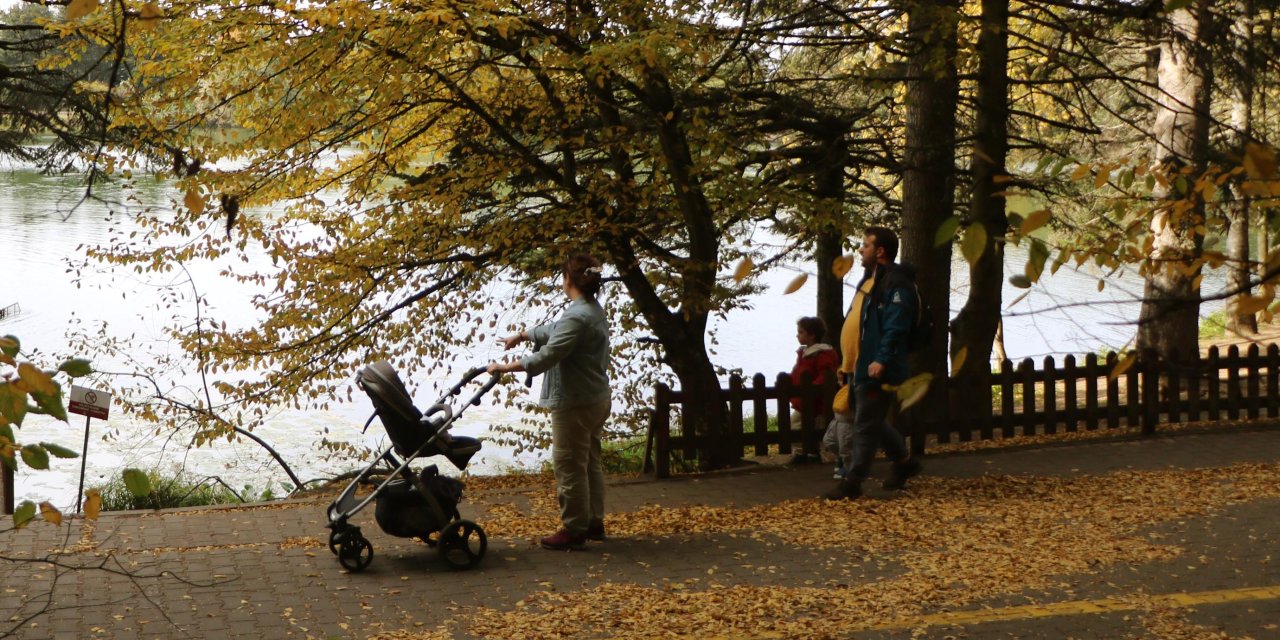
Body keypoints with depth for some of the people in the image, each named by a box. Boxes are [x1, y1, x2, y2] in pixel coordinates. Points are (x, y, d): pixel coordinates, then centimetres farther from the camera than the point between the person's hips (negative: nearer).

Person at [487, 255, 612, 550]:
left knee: (569, 466, -2)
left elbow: (547, 356, -25)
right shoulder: (595, 311, 12)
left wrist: (506, 367, -17)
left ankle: (574, 530, 4)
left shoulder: (576, 316, -22)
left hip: (575, 403, -10)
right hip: (597, 400, 10)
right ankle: (594, 521, 26)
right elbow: (552, 331, 26)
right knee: (590, 462, 18)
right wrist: (521, 336, 35)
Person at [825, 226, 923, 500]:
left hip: (875, 370, -11)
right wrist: (847, 364, 23)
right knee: (872, 423, 19)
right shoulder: (870, 280, 19)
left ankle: (852, 482, -1)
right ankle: (903, 461, 35)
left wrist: (882, 359, -33)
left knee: (865, 426, -5)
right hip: (857, 367, 11)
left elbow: (896, 327, -25)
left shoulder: (896, 283, -14)